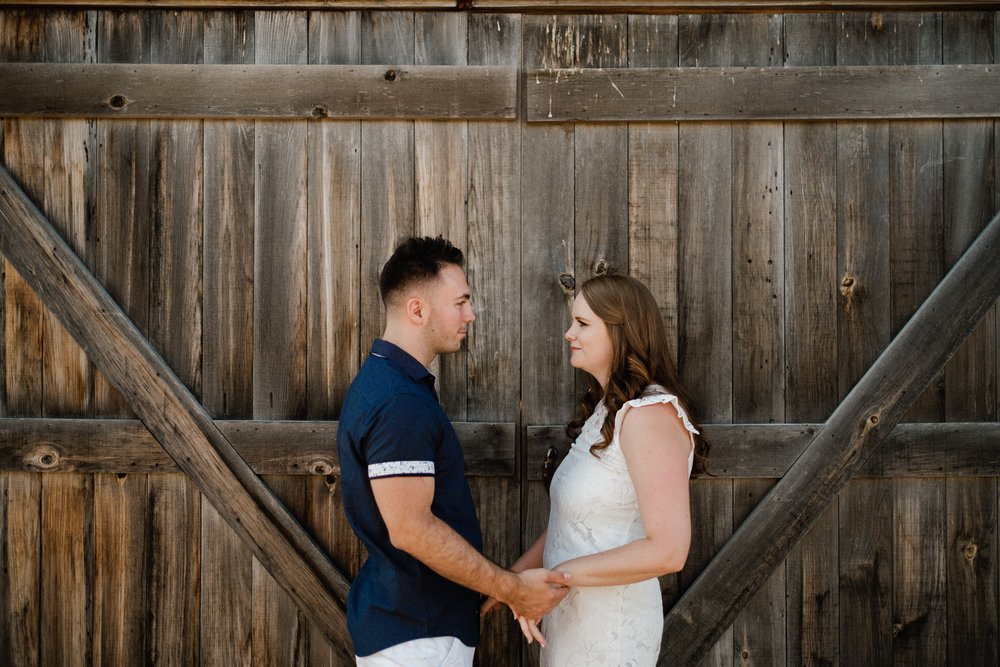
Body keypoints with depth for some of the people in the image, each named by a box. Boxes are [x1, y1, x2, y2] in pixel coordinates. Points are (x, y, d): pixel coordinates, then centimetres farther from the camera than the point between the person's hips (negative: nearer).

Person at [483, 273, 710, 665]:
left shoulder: (650, 415, -20)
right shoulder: (605, 411, 10)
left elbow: (668, 551, -26)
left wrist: (558, 576, -20)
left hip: (610, 631, -8)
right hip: (571, 617, 8)